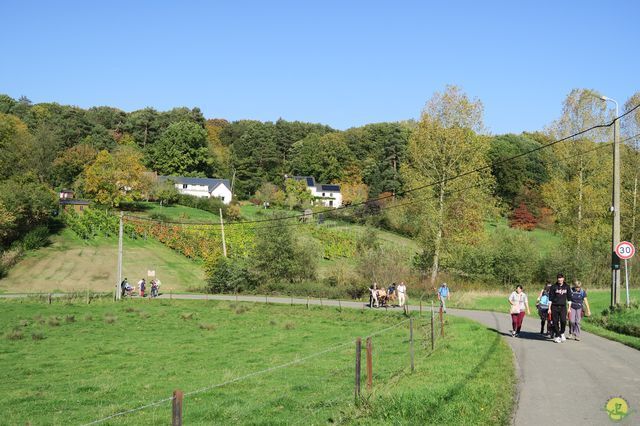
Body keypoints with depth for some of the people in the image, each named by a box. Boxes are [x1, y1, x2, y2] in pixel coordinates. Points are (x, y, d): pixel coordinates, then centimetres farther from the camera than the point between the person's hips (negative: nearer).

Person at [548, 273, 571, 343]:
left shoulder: (567, 287, 7)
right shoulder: (553, 287, -1)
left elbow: (569, 298, 13)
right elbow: (550, 298, 1)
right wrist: (549, 308, -3)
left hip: (563, 307, 1)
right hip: (555, 307, -1)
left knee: (563, 320, -15)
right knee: (555, 322, -1)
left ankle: (562, 333, 9)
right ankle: (556, 336, 10)